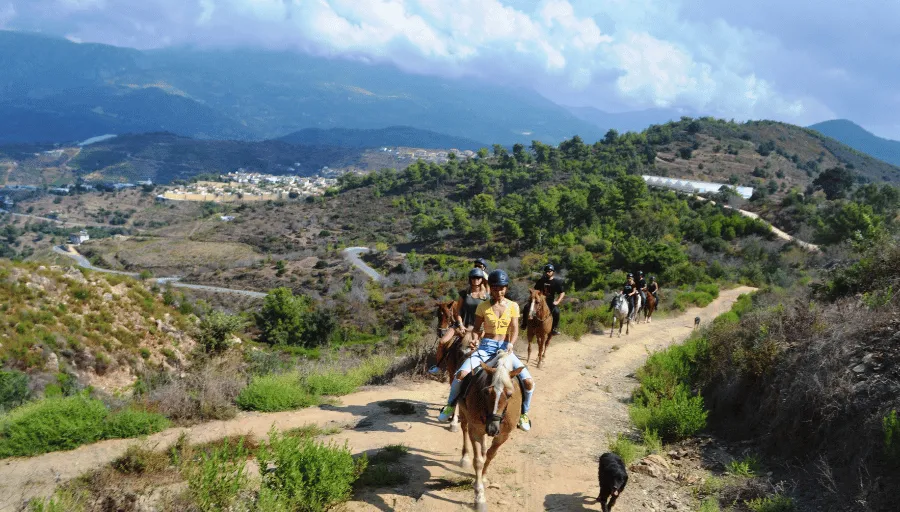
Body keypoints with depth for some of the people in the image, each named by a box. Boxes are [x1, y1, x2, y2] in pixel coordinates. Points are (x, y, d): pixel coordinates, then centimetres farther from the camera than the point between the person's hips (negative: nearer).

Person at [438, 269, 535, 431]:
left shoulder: (513, 306, 4)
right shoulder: (483, 306, 3)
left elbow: (514, 330, -1)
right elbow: (477, 328, 6)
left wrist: (510, 344, -21)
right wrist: (473, 339, -16)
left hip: (505, 348, 1)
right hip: (486, 346, 0)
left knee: (528, 381, -18)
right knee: (461, 374, -25)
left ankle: (523, 413, 11)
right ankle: (450, 406, 3)